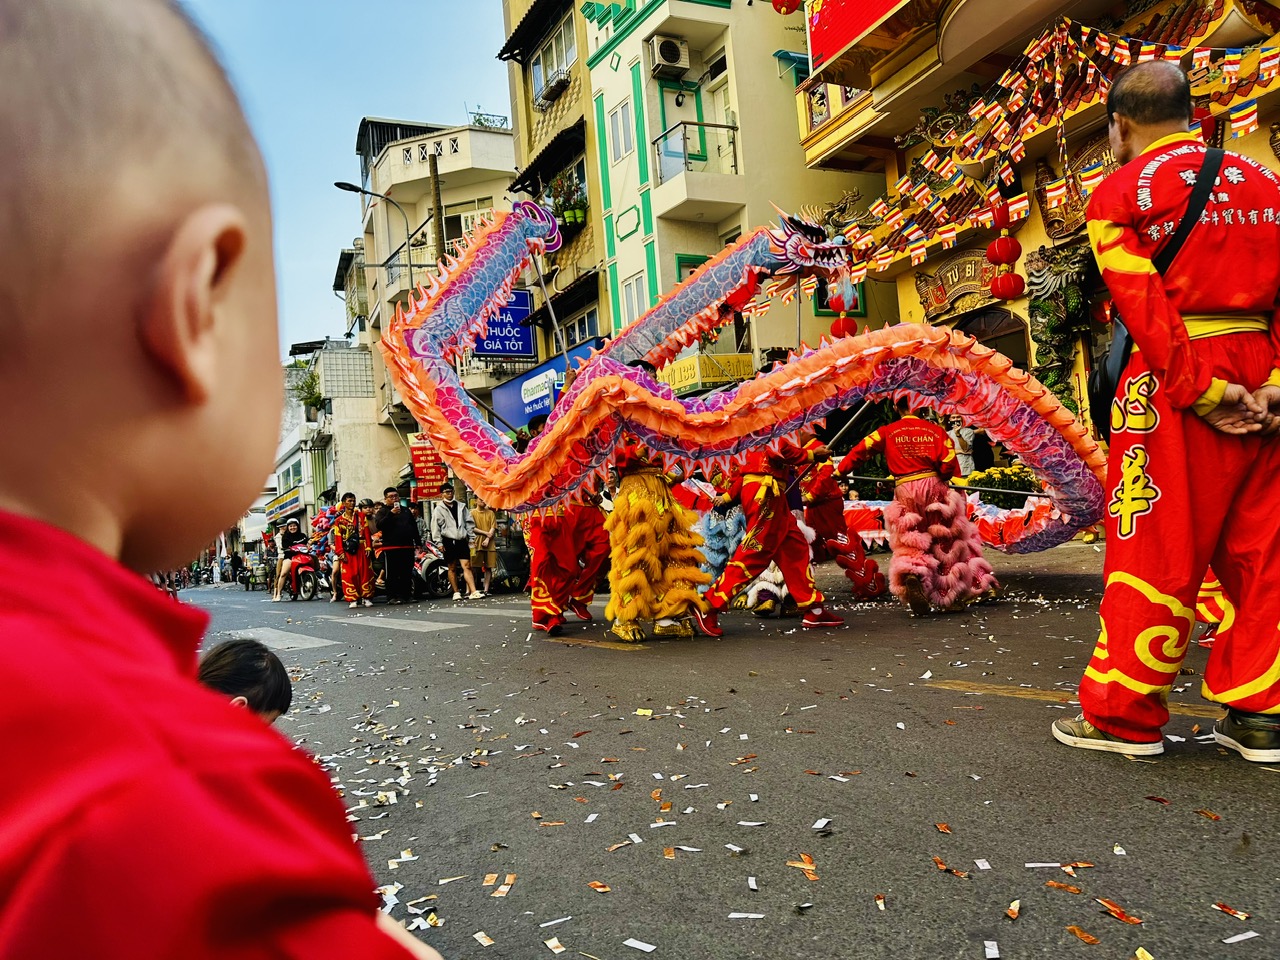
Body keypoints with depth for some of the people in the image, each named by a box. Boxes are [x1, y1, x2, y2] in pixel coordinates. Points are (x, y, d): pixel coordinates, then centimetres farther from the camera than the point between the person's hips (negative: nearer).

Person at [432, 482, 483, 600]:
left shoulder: (461, 506, 14)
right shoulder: (438, 509, 4)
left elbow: (469, 522, 17)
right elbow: (435, 527, 0)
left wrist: (470, 537, 10)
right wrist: (439, 542, -6)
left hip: (462, 541, 2)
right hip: (449, 541, -2)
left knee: (466, 566, -7)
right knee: (452, 568, 5)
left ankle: (473, 592, -15)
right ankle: (456, 592, 13)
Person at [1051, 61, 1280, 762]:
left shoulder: (1119, 192, 0)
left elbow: (1145, 305, -12)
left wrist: (1200, 388, -11)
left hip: (1176, 381, -5)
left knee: (1155, 552, 0)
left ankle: (1123, 715, 8)